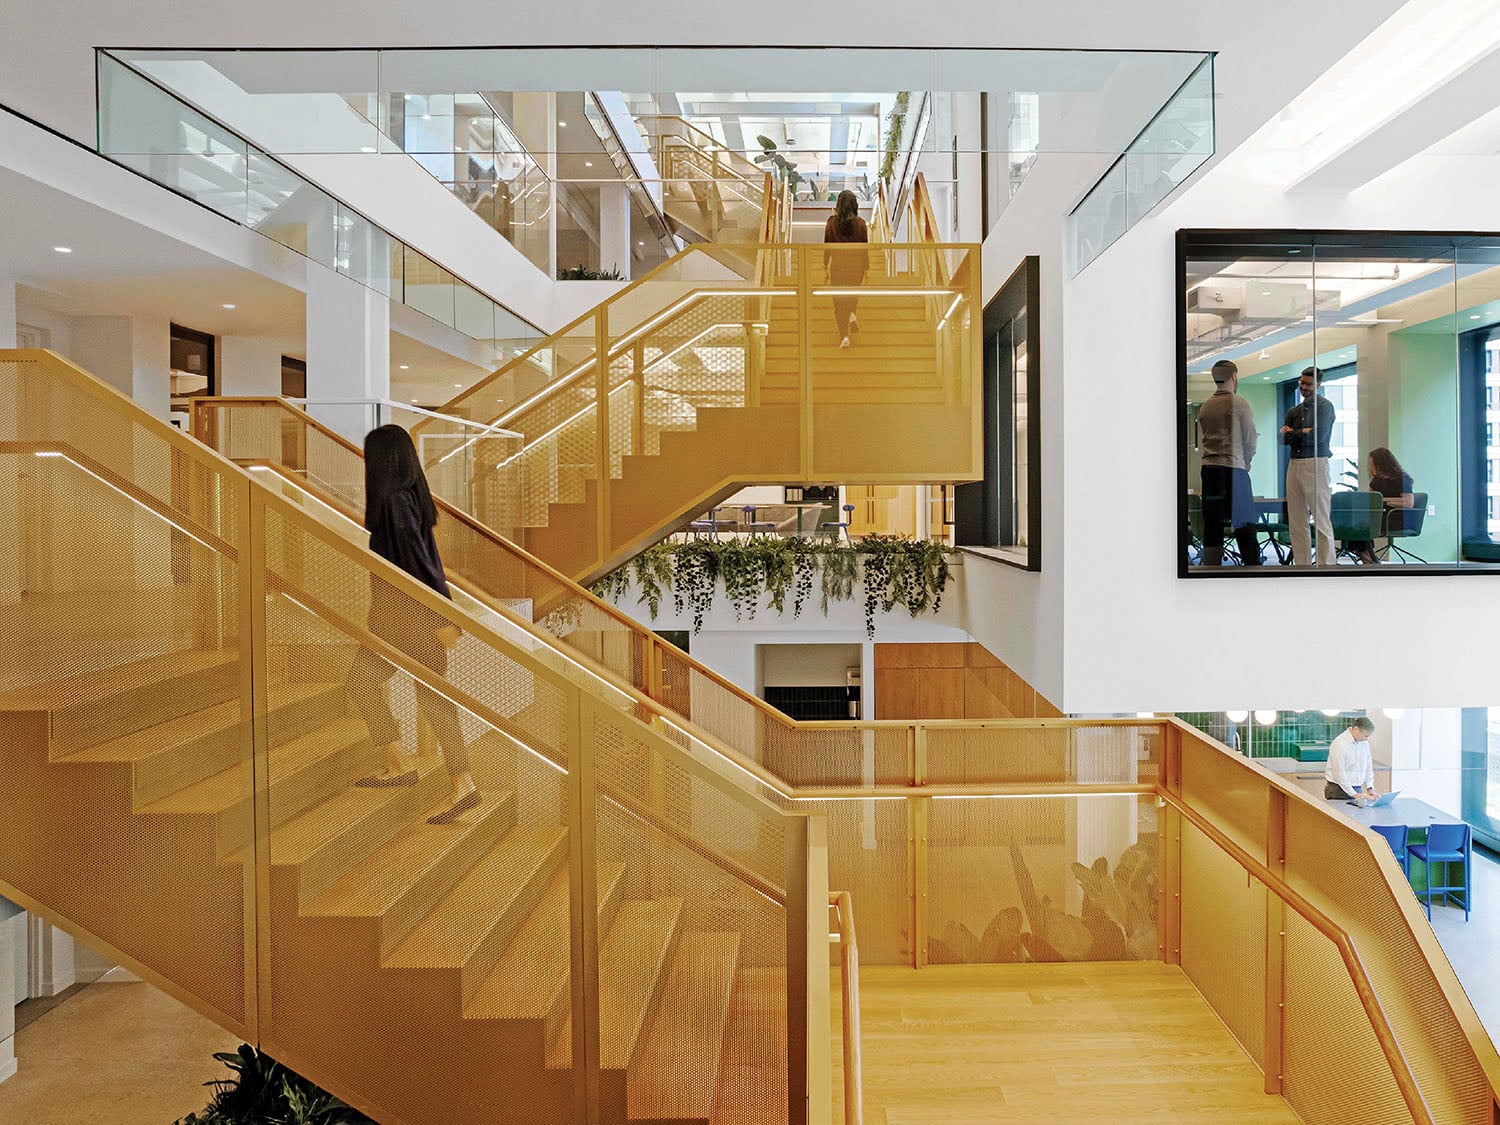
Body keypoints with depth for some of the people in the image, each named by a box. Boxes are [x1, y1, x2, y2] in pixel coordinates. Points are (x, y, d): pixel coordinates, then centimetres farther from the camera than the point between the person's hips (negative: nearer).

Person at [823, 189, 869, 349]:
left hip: (838, 264, -1)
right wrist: (866, 267, 7)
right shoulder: (860, 223, -5)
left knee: (839, 301, 4)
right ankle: (852, 314, 0)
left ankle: (845, 336, -2)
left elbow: (827, 244, -2)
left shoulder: (832, 222, -6)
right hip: (856, 264, 1)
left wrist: (825, 264, 6)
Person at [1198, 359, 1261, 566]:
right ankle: (1252, 566, -2)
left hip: (1209, 468, 5)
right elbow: (1250, 441, -3)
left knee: (1212, 526, 5)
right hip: (1233, 469, -5)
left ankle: (1211, 567, 5)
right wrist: (1245, 463, 15)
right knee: (1244, 525, -1)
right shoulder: (1240, 404, -4)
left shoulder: (1205, 407, 11)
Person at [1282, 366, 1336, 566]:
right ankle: (1301, 566, 9)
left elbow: (1319, 436, -13)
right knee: (1297, 522, 5)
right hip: (1294, 465, 7)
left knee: (1322, 521, -8)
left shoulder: (1324, 406, 0)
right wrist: (1303, 433, -8)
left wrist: (1293, 434, 0)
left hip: (1315, 463, -7)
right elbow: (1282, 438, 10)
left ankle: (1326, 567, -8)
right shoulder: (1294, 411, 20)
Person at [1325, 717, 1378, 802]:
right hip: (1338, 790, -6)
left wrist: (1370, 788, 2)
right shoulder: (1339, 744, -18)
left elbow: (1368, 767, 13)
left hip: (1357, 790, 6)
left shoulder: (1364, 743, 5)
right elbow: (1339, 775, -20)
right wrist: (1354, 794, -20)